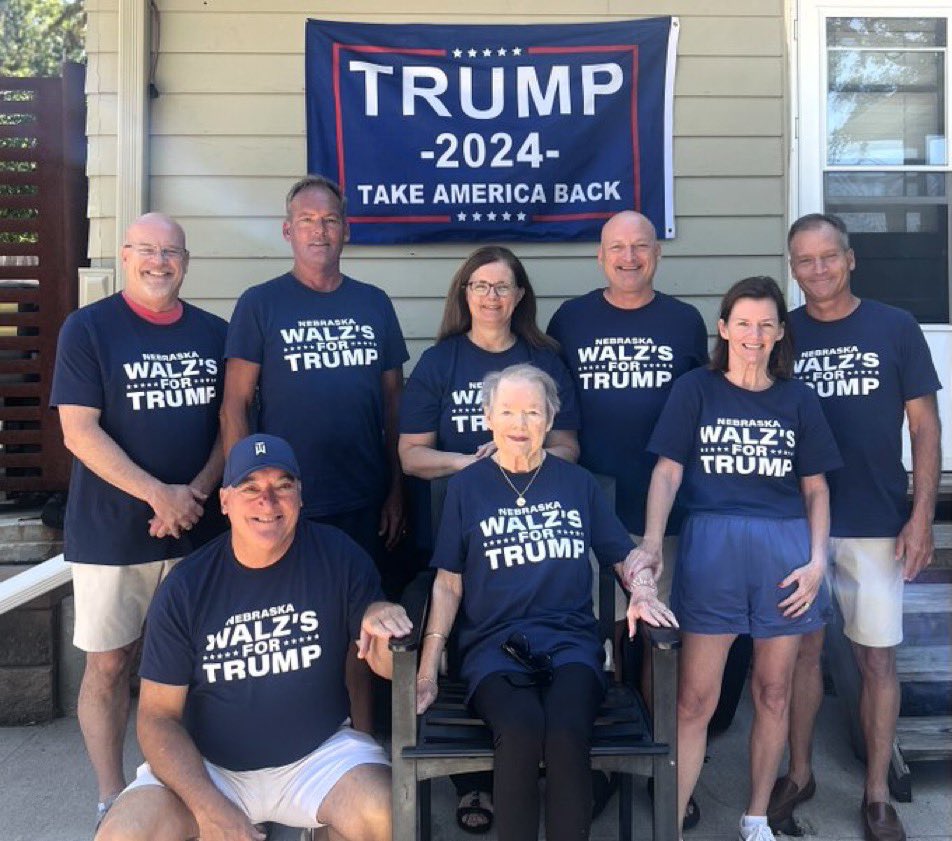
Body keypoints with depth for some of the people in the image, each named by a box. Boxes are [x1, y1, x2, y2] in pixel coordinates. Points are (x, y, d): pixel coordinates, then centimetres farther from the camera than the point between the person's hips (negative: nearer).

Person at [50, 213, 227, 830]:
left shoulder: (215, 333, 6)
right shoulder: (88, 329, -4)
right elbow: (79, 432, -10)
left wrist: (197, 491, -9)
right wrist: (159, 495, -17)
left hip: (196, 526, 3)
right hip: (111, 532, -2)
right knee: (110, 663, 7)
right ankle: (112, 799, 22)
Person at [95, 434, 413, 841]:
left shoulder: (337, 555, -8)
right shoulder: (185, 589, -8)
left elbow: (386, 665, -2)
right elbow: (158, 717, -4)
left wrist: (380, 617, -26)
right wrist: (209, 807, -19)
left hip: (319, 754, 0)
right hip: (204, 765, 1)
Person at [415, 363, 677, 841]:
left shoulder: (577, 483, 13)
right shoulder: (466, 486, 9)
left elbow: (625, 554, 18)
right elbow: (449, 584, 8)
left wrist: (643, 594, -4)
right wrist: (427, 670, 0)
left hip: (570, 640, 1)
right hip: (492, 644, -1)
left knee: (567, 731, -31)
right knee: (521, 729, -32)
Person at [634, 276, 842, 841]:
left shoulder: (798, 398, 11)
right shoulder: (695, 390, 5)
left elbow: (816, 488, 12)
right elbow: (667, 471, -2)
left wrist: (817, 560, 0)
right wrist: (652, 542, -15)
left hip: (786, 550, 3)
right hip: (712, 545, -2)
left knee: (774, 693, 12)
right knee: (694, 700, -2)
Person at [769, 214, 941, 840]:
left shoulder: (896, 329, 0)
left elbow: (925, 426, 1)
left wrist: (922, 515, -6)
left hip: (876, 525, -1)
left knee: (878, 658, 6)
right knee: (803, 648, 11)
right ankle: (799, 773, 28)